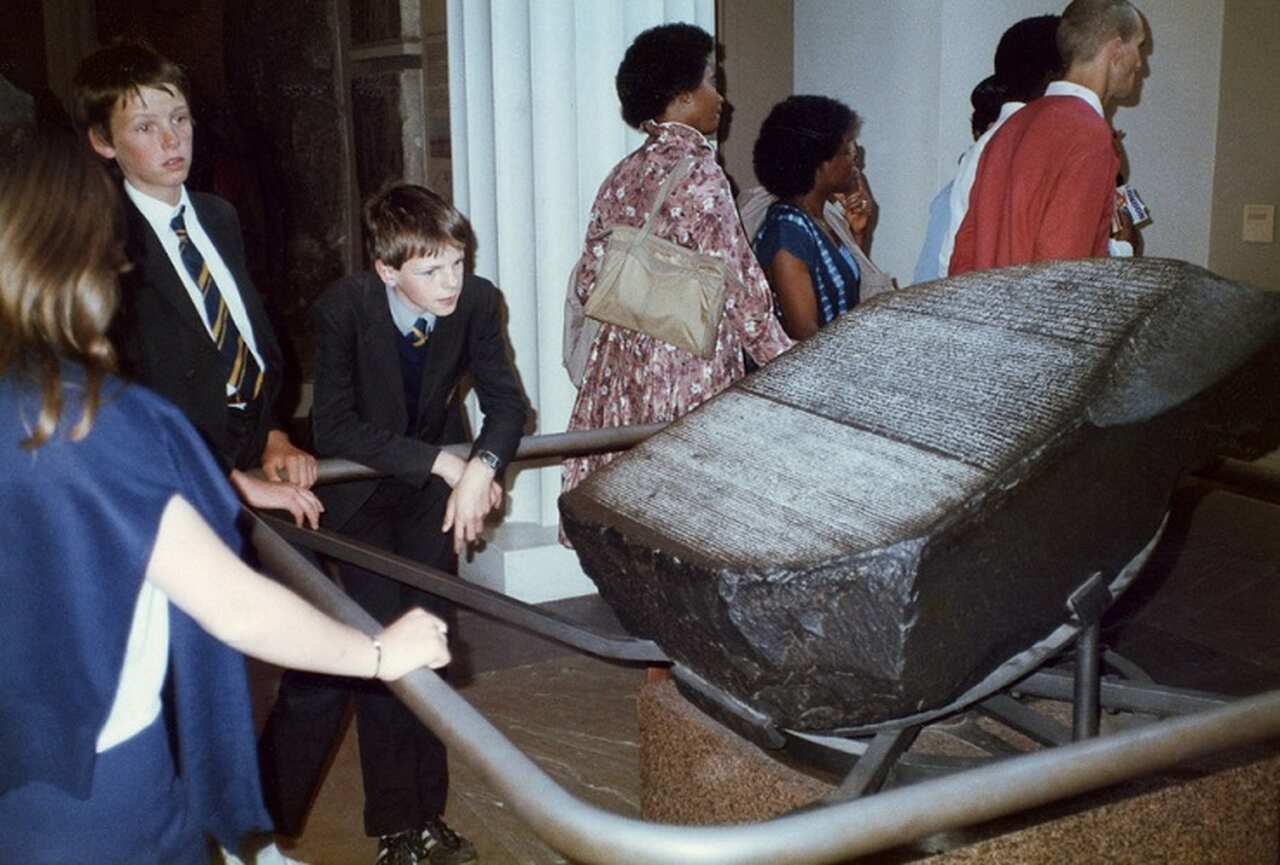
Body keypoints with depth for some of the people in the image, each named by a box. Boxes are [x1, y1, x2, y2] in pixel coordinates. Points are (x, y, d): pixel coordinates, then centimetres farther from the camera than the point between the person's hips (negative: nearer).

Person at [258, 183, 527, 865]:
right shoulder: (342, 308, -25)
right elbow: (334, 429, -26)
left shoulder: (477, 301, -16)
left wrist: (481, 466, -29)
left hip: (431, 487, 3)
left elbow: (506, 401, -9)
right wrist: (446, 464, -30)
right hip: (354, 491, -3)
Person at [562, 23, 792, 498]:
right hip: (689, 370, -7)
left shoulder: (622, 176, 6)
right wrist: (785, 362, -5)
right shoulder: (697, 174, -15)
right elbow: (737, 289, -15)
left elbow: (588, 285, 8)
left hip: (621, 365, 7)